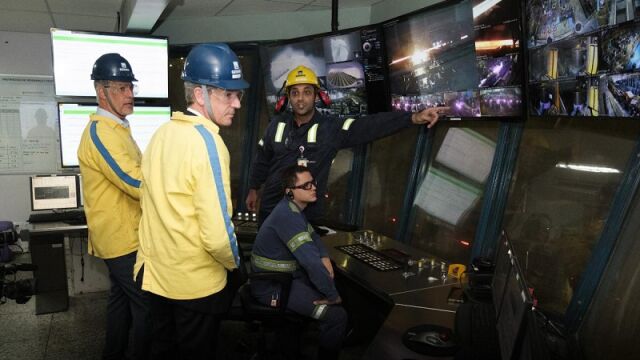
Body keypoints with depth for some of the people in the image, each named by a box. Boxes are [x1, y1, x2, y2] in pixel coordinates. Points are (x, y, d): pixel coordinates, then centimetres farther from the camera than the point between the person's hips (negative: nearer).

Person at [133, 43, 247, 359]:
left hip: (156, 273, 7)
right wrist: (233, 262, -7)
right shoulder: (207, 142, -22)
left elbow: (161, 204, 8)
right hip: (197, 282, -7)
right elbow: (217, 235, -27)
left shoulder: (161, 133, 2)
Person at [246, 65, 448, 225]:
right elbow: (262, 159, 12)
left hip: (306, 214, -2)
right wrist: (253, 189, 17)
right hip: (270, 209, 3)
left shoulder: (331, 128, -11)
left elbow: (371, 125, -23)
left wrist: (413, 118, -34)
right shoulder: (278, 124, -1)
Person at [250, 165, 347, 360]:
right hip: (272, 285, -10)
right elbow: (311, 261, -33)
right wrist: (333, 296, -22)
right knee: (337, 315, -15)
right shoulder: (287, 215, -28)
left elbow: (312, 235, 20)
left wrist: (325, 257, 1)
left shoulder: (294, 208, 5)